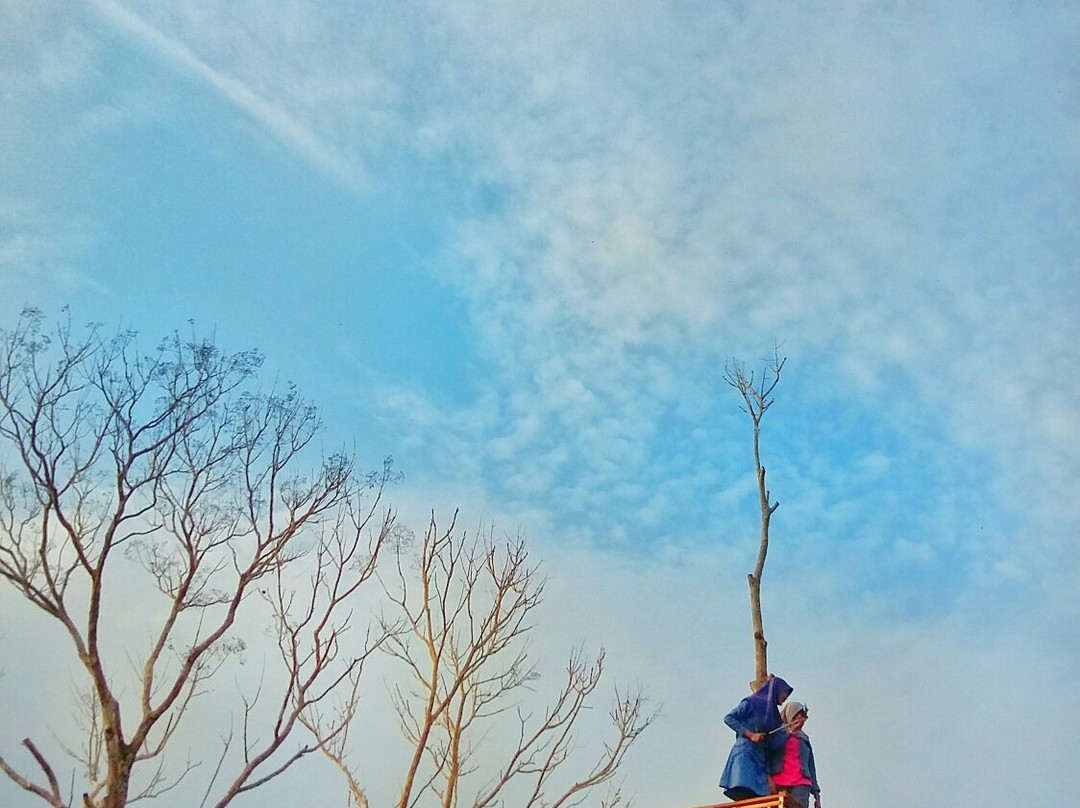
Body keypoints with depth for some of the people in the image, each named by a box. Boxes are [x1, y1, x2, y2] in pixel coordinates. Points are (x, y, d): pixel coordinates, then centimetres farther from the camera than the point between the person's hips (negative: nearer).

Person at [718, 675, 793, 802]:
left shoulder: (772, 712, 25)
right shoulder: (751, 702, 4)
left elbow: (774, 742, 22)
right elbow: (728, 718, -4)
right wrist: (750, 734, -9)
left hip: (760, 757, 7)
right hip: (745, 754, -7)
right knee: (744, 794, -23)